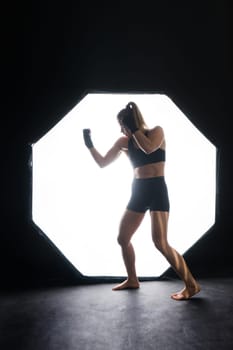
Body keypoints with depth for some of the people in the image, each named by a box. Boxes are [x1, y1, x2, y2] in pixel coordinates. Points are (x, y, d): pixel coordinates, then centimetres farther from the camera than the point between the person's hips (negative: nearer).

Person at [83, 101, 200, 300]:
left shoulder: (156, 131, -1)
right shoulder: (124, 142, 11)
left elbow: (148, 148, -23)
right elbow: (102, 163, 11)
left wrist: (134, 128, -12)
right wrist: (90, 145, 3)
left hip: (157, 190, -6)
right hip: (138, 192, 6)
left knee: (160, 242, -15)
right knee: (123, 239, 9)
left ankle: (191, 285, 0)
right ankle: (132, 280, 28)